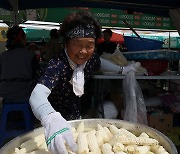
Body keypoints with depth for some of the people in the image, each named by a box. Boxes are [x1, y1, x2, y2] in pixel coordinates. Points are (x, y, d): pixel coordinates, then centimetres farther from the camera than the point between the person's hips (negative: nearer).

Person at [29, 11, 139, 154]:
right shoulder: (58, 66, -32)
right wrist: (51, 119, -68)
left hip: (76, 118, 6)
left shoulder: (91, 60, -14)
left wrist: (122, 70, 14)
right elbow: (37, 94, -49)